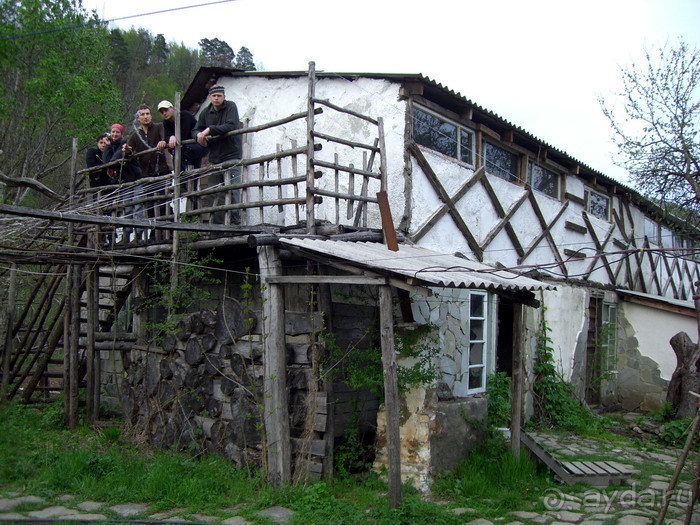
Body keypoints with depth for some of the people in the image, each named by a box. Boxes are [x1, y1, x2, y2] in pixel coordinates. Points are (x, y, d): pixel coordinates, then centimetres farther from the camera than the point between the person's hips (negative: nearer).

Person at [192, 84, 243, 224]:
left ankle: (236, 222, -9)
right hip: (214, 158, 5)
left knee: (232, 190, -13)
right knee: (214, 194, 4)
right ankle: (216, 224, 10)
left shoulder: (231, 107, -3)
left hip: (231, 156, -5)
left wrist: (210, 130, -20)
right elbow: (195, 130, 16)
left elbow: (231, 126, -18)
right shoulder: (205, 112, 11)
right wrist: (199, 135, -8)